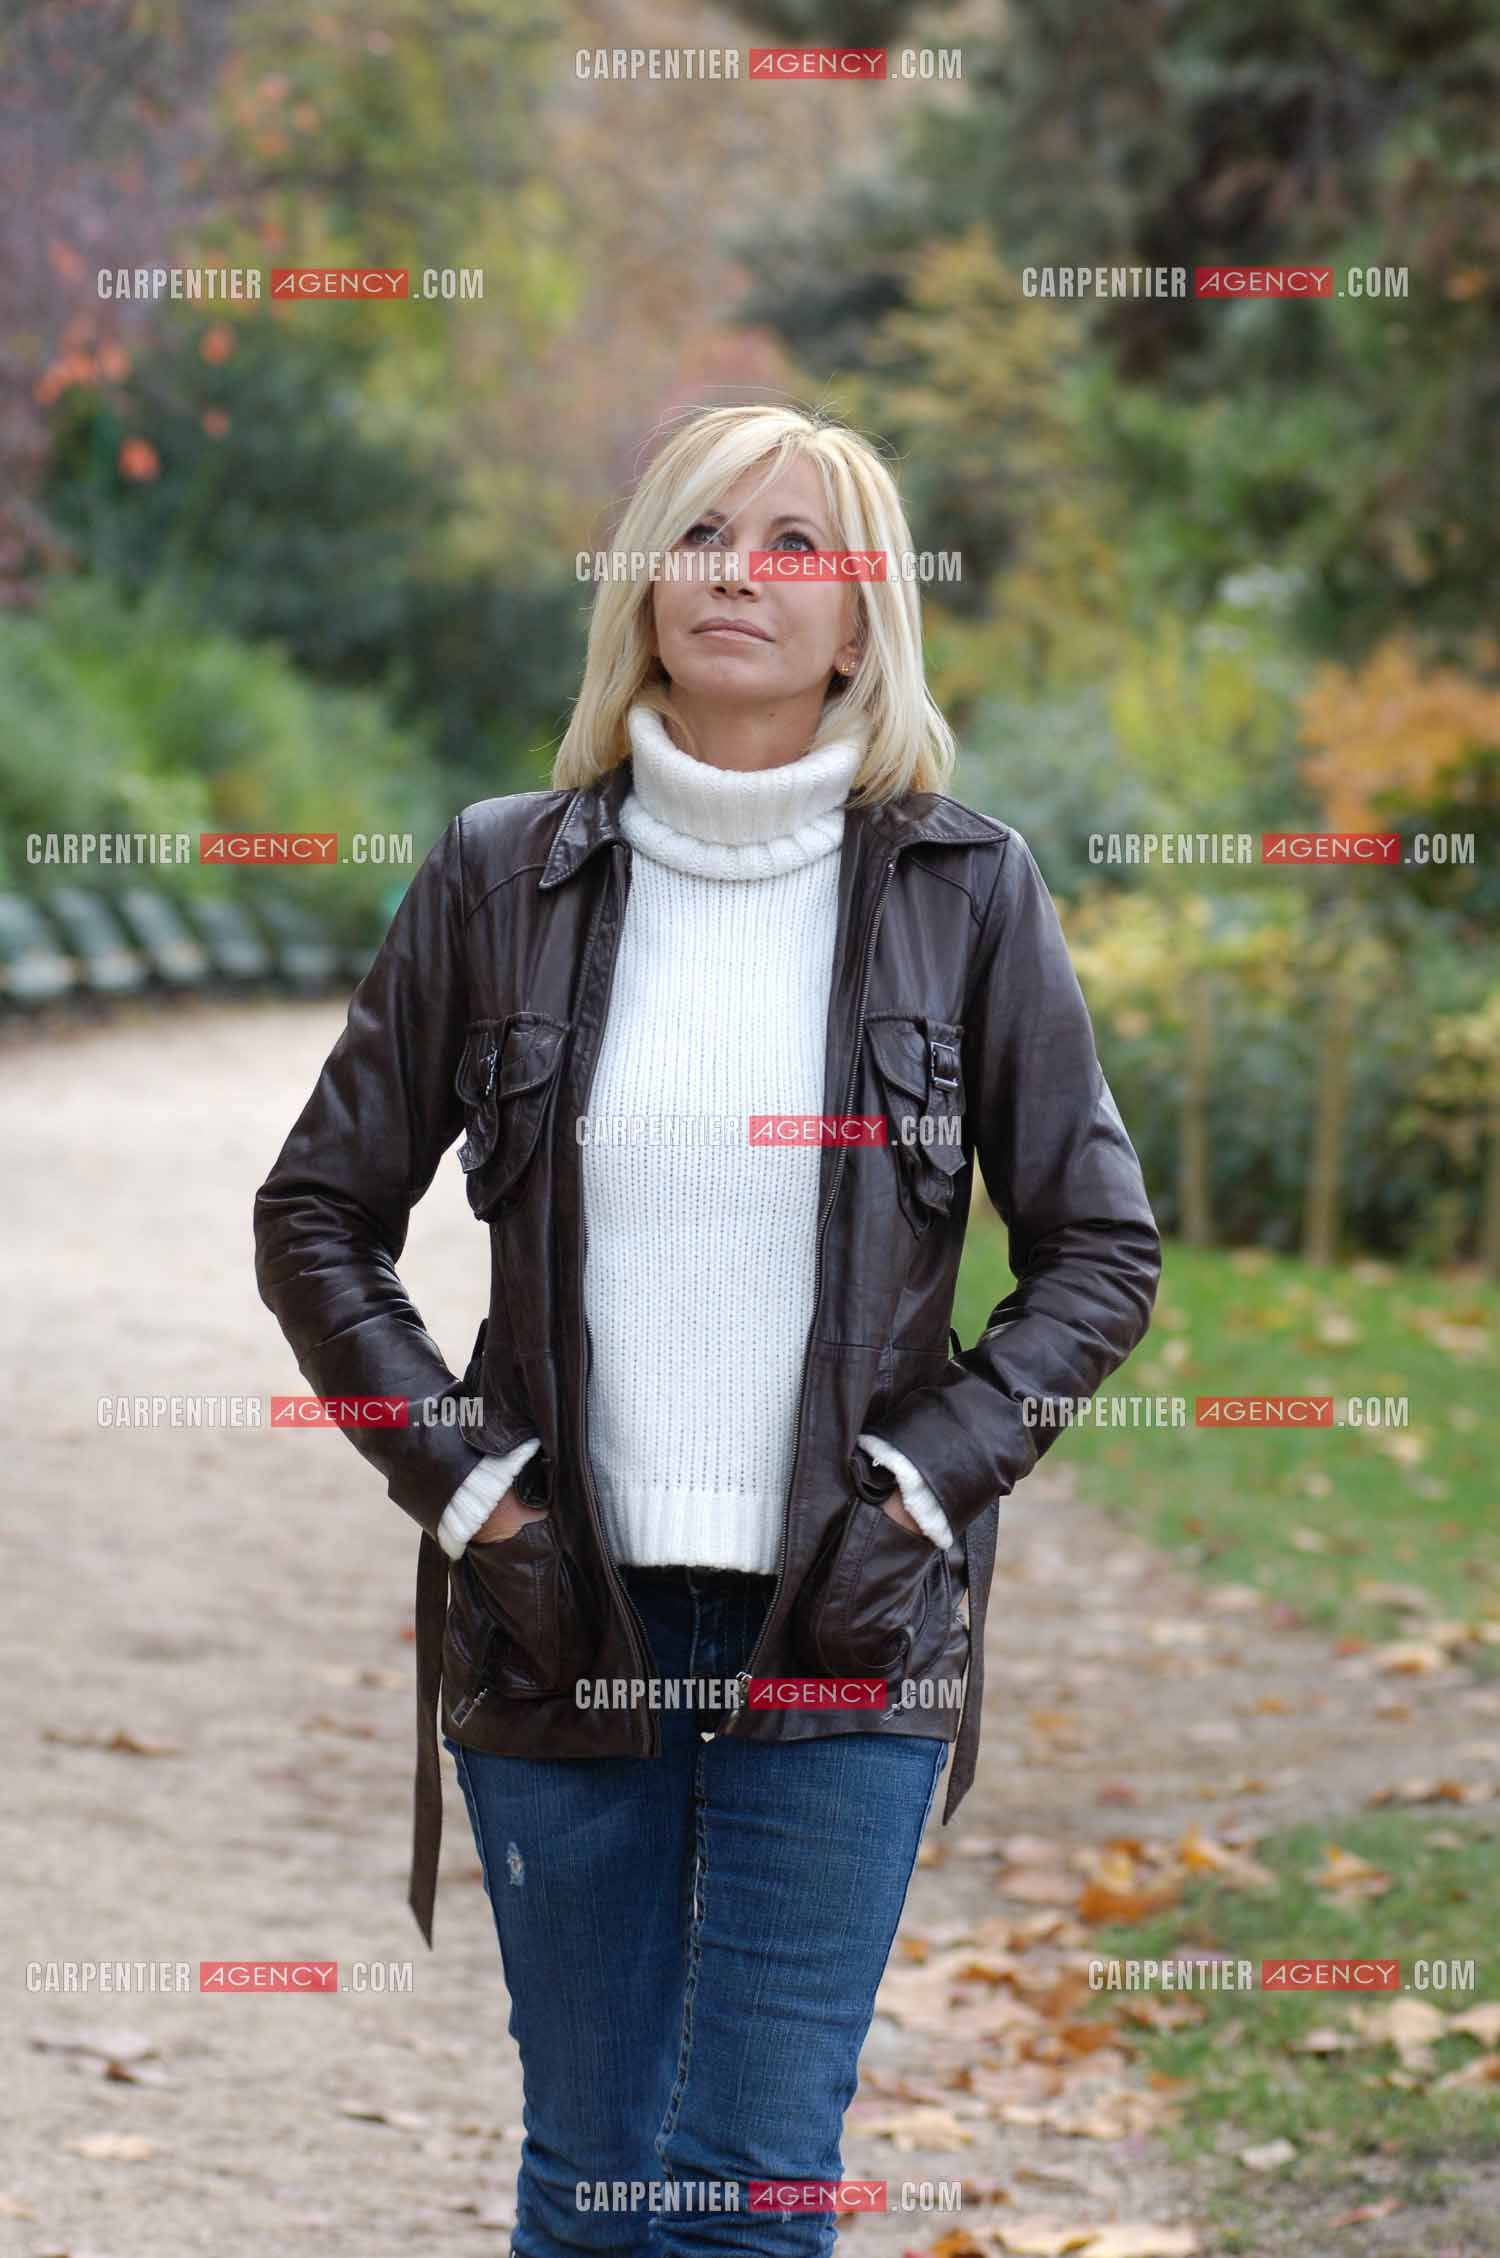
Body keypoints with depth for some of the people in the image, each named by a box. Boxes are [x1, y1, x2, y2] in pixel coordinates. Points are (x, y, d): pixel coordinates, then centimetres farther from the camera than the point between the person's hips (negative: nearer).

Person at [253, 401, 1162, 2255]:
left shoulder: (962, 889, 2)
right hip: (561, 1614, 1)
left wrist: (928, 1472, -4)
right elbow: (318, 1213, 9)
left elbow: (1101, 1247, 7)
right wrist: (453, 1473, -1)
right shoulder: (504, 876, 4)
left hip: (843, 1620, -1)